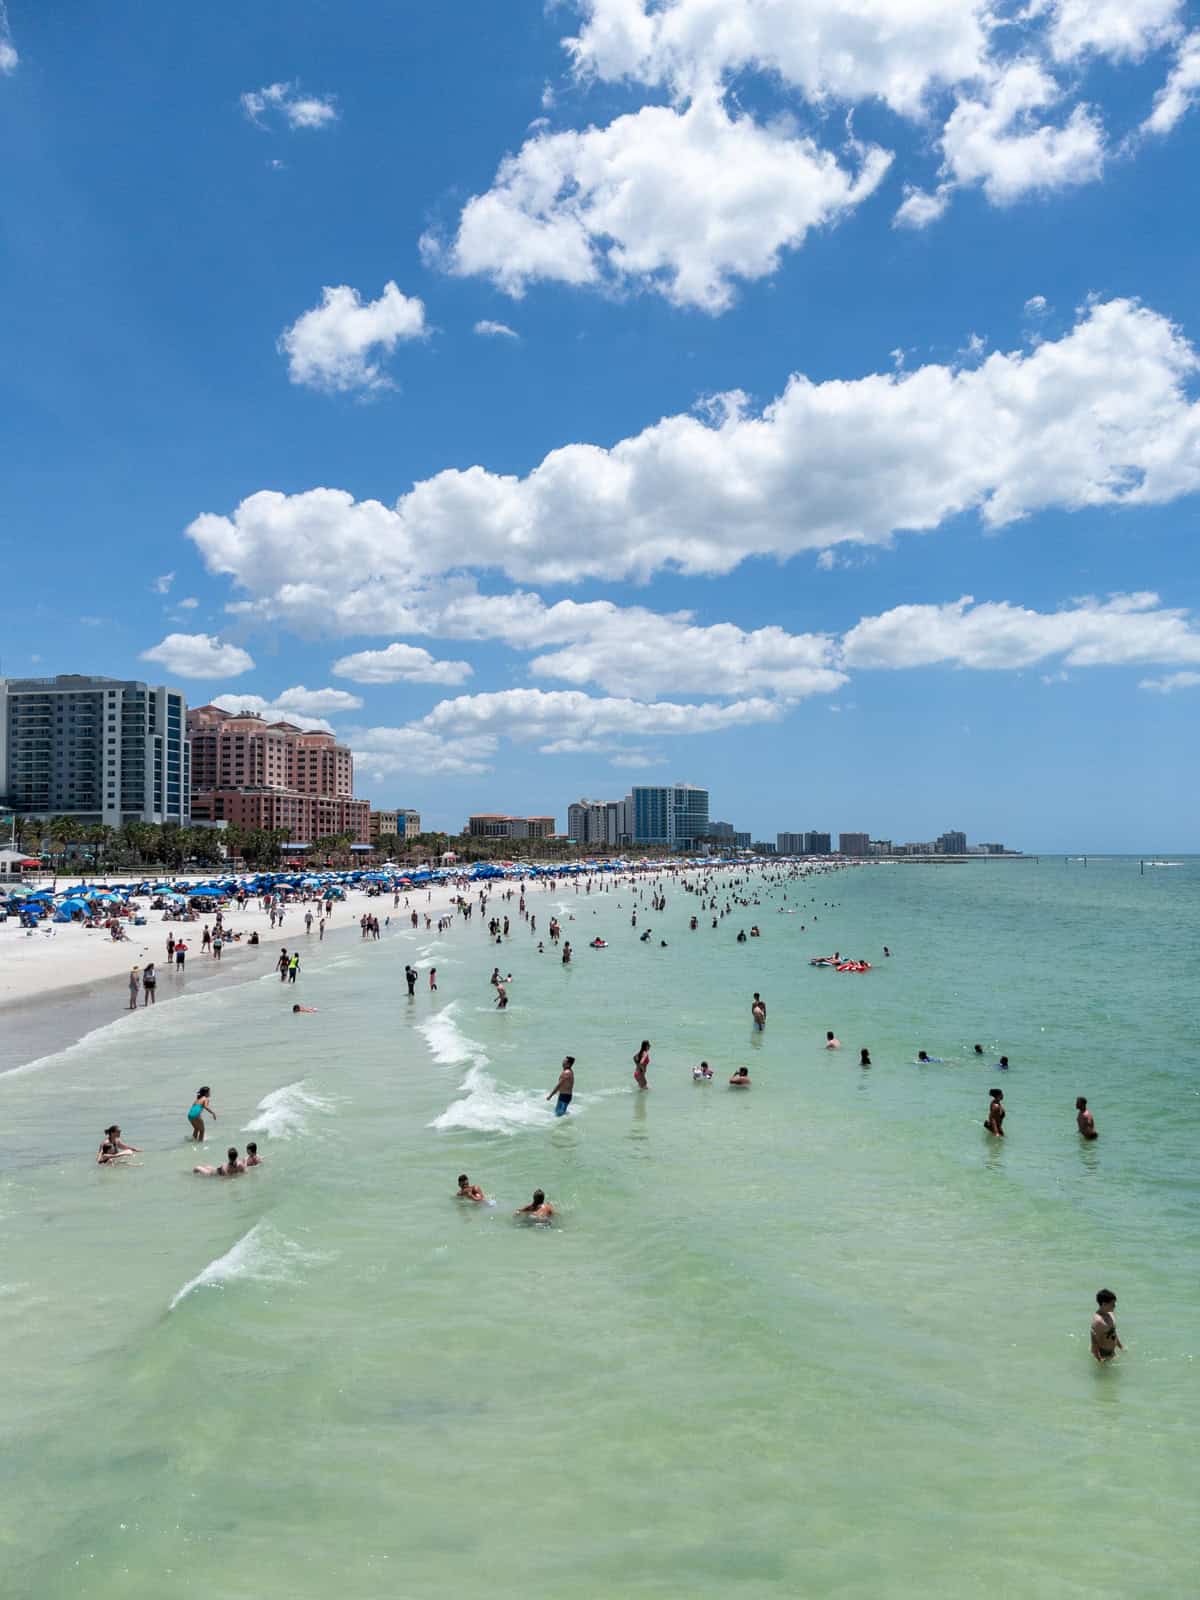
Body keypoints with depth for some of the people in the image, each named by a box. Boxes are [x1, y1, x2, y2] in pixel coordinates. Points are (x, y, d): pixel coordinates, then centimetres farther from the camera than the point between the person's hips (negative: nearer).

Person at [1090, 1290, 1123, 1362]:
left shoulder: (1109, 1314, 0)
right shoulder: (1098, 1321, -30)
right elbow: (1094, 1341, -28)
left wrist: (1120, 1346, 23)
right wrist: (1099, 1358, -29)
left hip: (1111, 1351, 9)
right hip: (1103, 1353, -9)